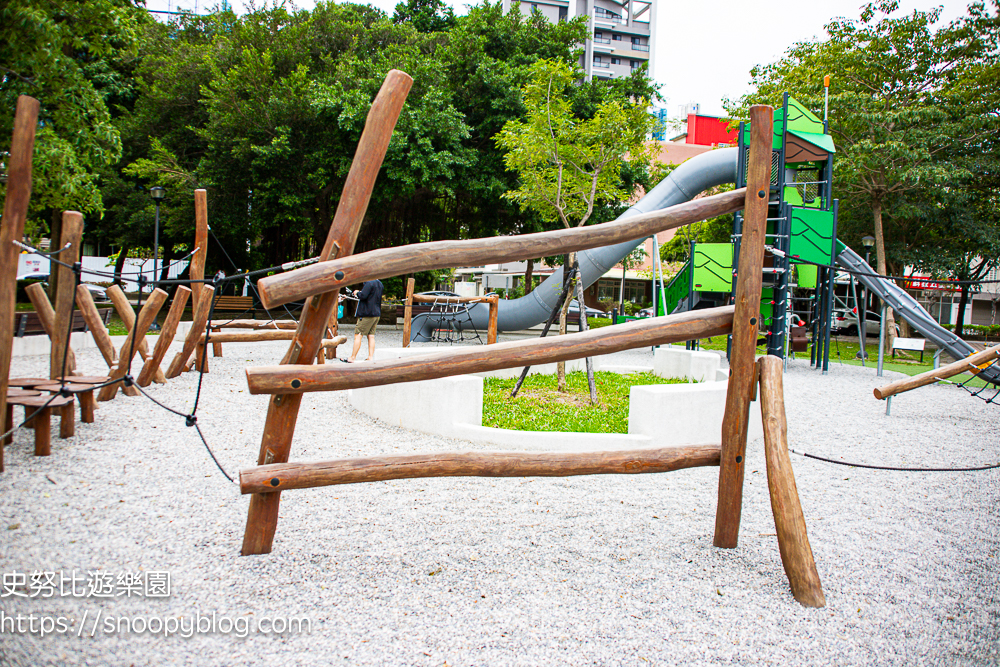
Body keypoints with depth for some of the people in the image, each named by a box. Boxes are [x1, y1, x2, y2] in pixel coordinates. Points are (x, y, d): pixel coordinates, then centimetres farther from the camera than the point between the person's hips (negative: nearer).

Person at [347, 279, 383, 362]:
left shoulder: (369, 283, -15)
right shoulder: (379, 284, 13)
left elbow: (362, 296, -22)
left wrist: (357, 293, -2)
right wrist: (360, 293, 17)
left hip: (366, 314, -8)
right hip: (376, 314, 8)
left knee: (358, 335, -3)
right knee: (371, 336, 9)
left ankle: (352, 358, -2)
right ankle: (370, 357, 6)